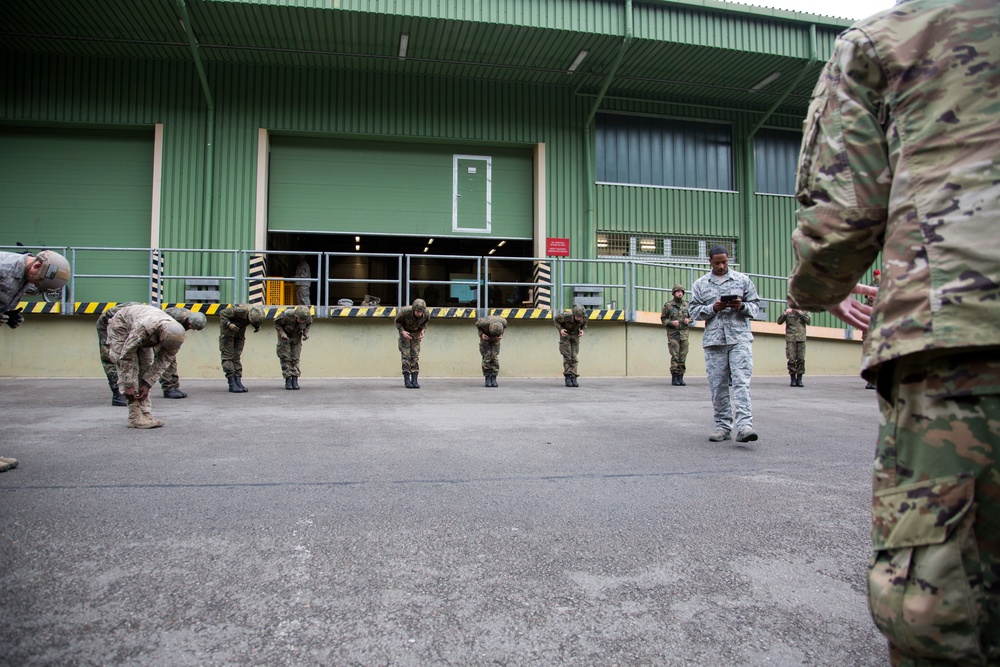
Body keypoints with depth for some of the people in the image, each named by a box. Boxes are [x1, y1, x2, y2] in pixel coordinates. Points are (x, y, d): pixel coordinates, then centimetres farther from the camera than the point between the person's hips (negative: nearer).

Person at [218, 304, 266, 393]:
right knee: (228, 356, -8)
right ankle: (232, 384, -10)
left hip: (240, 331, 5)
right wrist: (229, 324, -37)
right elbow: (222, 313, -23)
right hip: (227, 329, -5)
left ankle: (238, 382, 0)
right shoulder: (239, 311, -34)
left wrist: (257, 326, -15)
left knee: (237, 357, 3)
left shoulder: (257, 314, -17)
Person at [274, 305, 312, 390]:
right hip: (284, 336, -2)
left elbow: (309, 323, -4)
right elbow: (276, 323, -19)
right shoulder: (287, 315, -38)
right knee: (285, 358, -8)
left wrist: (306, 333, -19)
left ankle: (295, 381, 0)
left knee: (295, 358, -2)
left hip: (296, 336, 2)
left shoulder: (308, 316, -29)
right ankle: (288, 381, -6)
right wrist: (282, 333, -33)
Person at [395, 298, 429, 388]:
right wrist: (402, 331, -27)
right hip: (405, 331, -2)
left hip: (416, 332, 2)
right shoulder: (405, 312, -33)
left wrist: (423, 331, -17)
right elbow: (397, 321, -13)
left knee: (415, 355, -4)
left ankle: (414, 380, -3)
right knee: (405, 354, -10)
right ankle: (406, 380, -7)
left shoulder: (426, 314, -25)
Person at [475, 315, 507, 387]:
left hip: (495, 339, 2)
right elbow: (477, 324, -14)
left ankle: (493, 379, -7)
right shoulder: (484, 323, -39)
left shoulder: (504, 322, -34)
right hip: (485, 336, -1)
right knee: (487, 357, -12)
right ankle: (487, 379, -7)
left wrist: (501, 335, -23)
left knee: (494, 356, -10)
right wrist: (482, 334, -26)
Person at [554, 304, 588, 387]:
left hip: (575, 336, 3)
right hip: (565, 334, -3)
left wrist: (582, 331, -20)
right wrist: (560, 329, -26)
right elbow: (555, 319, -14)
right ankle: (567, 377, -6)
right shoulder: (566, 316, -33)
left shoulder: (584, 317, -23)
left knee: (574, 357, -4)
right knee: (567, 356, -11)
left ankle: (573, 378, -2)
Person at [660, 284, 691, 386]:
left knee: (683, 357, 2)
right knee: (675, 356, -7)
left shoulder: (686, 305, 10)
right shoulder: (668, 305, 0)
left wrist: (688, 320, -2)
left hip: (684, 333, 4)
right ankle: (674, 378, -2)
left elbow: (691, 316, 20)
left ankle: (680, 377, 9)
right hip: (673, 333, -4)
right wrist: (671, 322, -14)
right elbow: (663, 319, 2)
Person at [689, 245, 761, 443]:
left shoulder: (743, 280, 11)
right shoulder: (700, 284, 12)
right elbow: (693, 310, 7)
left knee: (741, 381, -12)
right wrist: (713, 308, -10)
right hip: (714, 340, 1)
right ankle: (723, 426, 12)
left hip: (740, 338, -1)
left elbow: (755, 305, 11)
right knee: (717, 385, 3)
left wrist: (742, 306, -10)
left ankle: (744, 425, -18)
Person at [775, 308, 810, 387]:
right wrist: (785, 313, -13)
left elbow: (809, 320, -3)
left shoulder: (804, 310, 11)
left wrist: (800, 313, -11)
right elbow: (779, 321, 1)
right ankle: (793, 380, 1)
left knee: (801, 360, -1)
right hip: (790, 339, -1)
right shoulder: (788, 311, 8)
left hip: (801, 338, 1)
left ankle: (799, 380, 5)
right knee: (791, 360, -4)